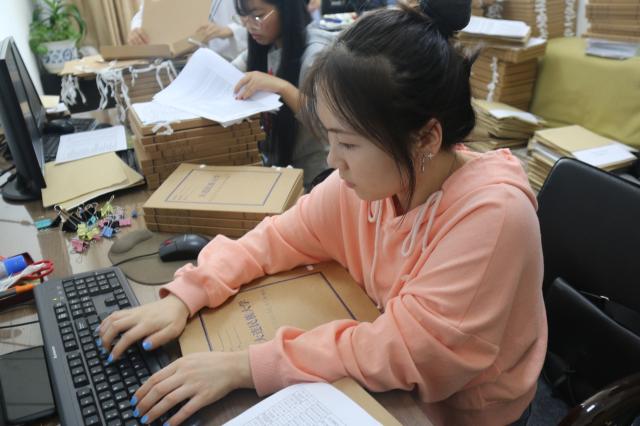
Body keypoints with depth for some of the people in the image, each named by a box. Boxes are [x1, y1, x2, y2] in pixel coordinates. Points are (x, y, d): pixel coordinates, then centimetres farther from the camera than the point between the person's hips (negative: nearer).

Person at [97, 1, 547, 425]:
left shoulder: (493, 214, -31)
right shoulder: (369, 178, -14)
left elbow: (405, 347, -31)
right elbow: (278, 238, -4)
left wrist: (243, 366, -33)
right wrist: (184, 297, -16)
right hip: (392, 386, 4)